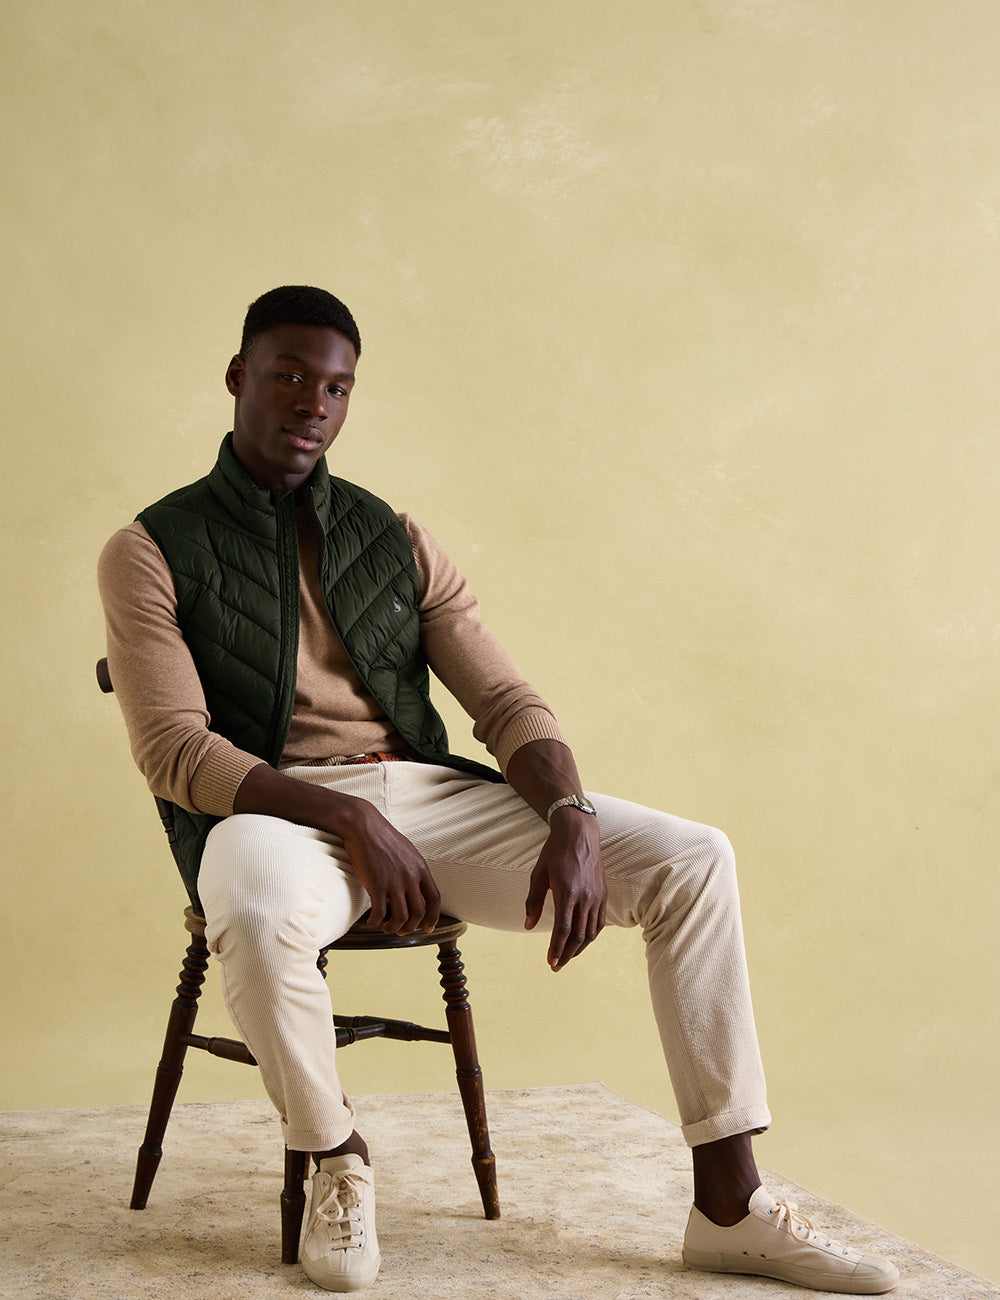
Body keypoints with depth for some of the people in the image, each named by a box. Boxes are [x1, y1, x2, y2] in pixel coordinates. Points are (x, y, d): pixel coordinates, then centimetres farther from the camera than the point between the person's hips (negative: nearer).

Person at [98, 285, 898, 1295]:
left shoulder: (396, 543, 15)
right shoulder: (153, 552, 2)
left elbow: (505, 702, 7)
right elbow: (176, 752, -9)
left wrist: (571, 818, -14)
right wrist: (348, 818, -23)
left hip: (425, 795, 5)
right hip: (275, 813, -4)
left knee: (692, 859, -12)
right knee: (260, 908, -43)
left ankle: (728, 1210, -9)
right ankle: (336, 1160, -11)